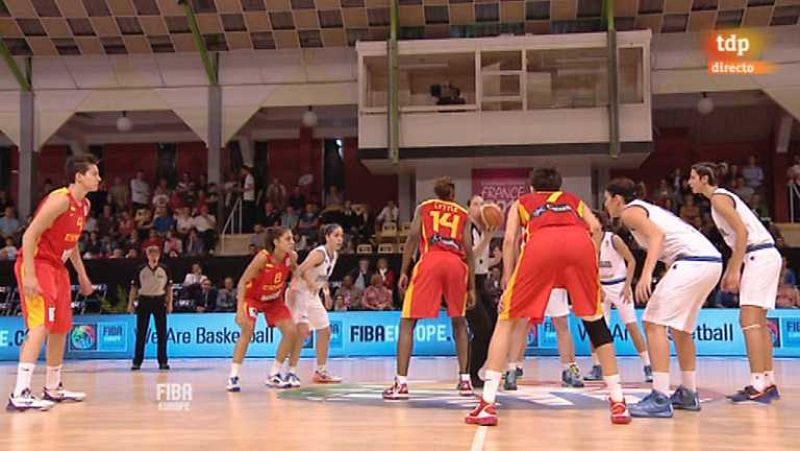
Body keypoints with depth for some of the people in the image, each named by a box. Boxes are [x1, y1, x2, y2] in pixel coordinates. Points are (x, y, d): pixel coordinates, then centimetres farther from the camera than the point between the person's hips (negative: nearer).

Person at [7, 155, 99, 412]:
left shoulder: (84, 205, 9)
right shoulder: (60, 200, -19)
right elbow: (29, 235, -21)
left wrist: (82, 274, 22)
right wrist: (29, 275, -27)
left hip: (57, 267, 10)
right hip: (37, 265, -10)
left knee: (61, 328, 14)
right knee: (41, 326, -20)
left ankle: (53, 388, 28)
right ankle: (20, 395, -23)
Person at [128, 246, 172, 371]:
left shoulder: (164, 270, 1)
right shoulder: (141, 270, 0)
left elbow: (169, 287, 6)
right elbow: (134, 287, 3)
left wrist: (170, 303, 0)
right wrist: (131, 303, -1)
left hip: (160, 301, 0)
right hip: (144, 300, 0)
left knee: (162, 332, 2)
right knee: (141, 333, 2)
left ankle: (163, 361, 9)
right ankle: (137, 361, 8)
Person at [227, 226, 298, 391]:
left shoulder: (291, 257, -17)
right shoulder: (263, 257, -32)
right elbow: (243, 282, -28)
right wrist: (240, 308, -36)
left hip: (274, 299, 6)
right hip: (252, 297, -5)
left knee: (291, 331, -5)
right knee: (248, 330, -26)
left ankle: (274, 375, 9)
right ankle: (233, 377, -17)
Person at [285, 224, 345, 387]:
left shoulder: (334, 255, 4)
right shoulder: (319, 253, -23)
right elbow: (300, 270, -33)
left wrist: (327, 293, 11)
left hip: (313, 296, 10)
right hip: (299, 293, -10)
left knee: (325, 331, 13)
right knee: (302, 330, -23)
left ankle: (321, 371, 25)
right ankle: (291, 373, -17)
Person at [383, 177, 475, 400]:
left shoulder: (424, 207, 20)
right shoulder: (463, 214, 23)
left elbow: (413, 236, 5)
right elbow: (468, 252, 14)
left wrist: (403, 272, 4)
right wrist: (471, 287, 15)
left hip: (430, 261, -2)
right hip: (456, 264, 2)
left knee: (407, 322, 3)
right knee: (459, 322, 21)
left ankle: (401, 383, -7)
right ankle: (465, 380, 19)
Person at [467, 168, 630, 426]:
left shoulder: (521, 202, 37)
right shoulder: (574, 200, 40)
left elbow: (510, 239, 19)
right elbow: (595, 227, 19)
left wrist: (508, 284, 18)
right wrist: (588, 265, 24)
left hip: (541, 243, -1)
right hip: (579, 241, 2)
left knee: (507, 319, 12)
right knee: (595, 320, 20)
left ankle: (487, 405, 4)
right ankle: (618, 403, 18)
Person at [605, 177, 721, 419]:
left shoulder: (630, 211, 1)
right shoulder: (648, 208, 28)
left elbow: (657, 235, -17)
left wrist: (646, 274, -28)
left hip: (693, 261, -10)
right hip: (713, 261, 10)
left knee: (654, 323, -10)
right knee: (680, 327, 22)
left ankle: (660, 399, -16)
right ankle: (688, 394, 28)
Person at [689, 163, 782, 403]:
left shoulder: (718, 198, -8)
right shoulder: (721, 197, 21)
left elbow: (742, 232, -18)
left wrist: (735, 270, -18)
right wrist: (729, 272, 23)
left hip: (759, 256, -10)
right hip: (765, 256, 10)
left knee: (749, 320, -13)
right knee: (758, 322, 13)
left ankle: (758, 386, -16)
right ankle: (768, 382, 18)